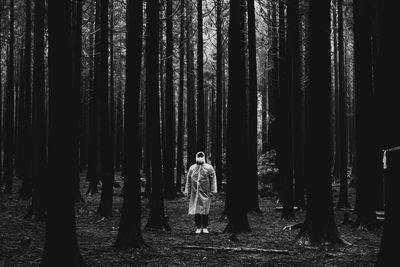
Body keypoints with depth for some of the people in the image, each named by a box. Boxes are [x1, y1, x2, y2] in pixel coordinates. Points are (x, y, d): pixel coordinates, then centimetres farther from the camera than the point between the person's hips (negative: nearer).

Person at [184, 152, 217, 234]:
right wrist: (187, 191, 9)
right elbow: (188, 180, 13)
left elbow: (213, 179, 1)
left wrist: (212, 191, -5)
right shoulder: (192, 168, 11)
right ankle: (198, 227, 9)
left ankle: (205, 227, 12)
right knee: (196, 211, 1)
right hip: (195, 193, 2)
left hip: (205, 193, -2)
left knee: (205, 211, 1)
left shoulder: (209, 168, 4)